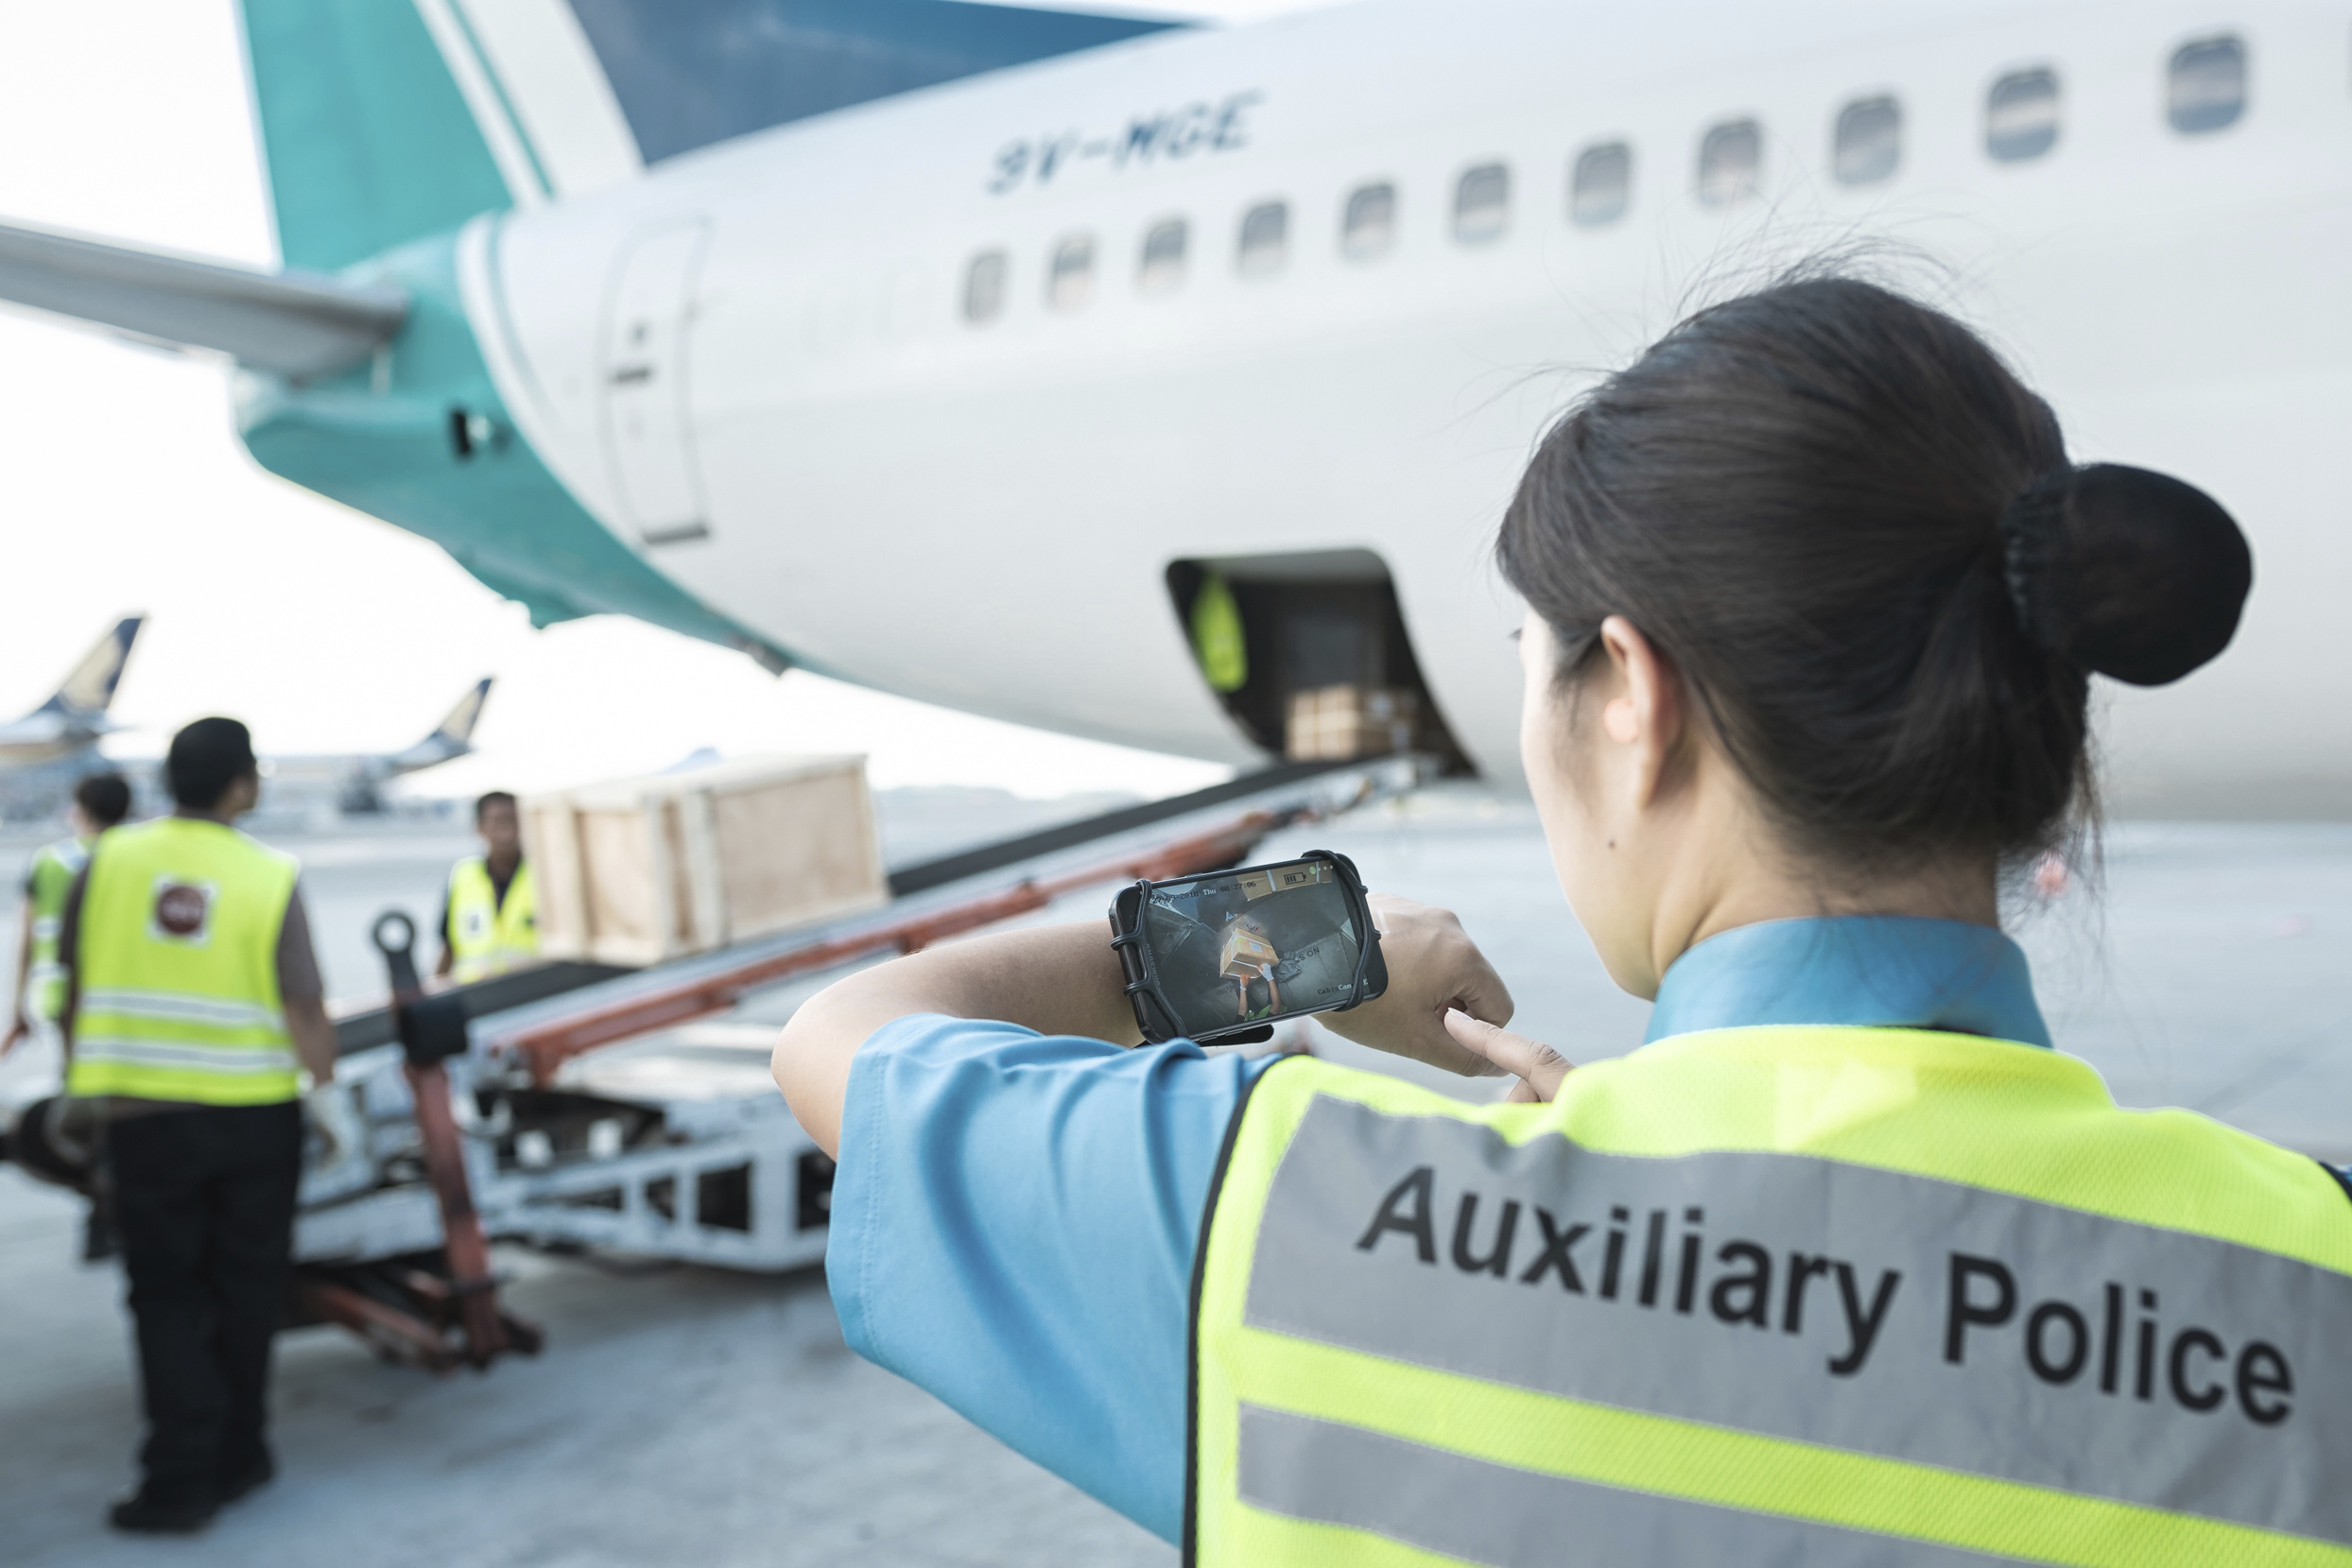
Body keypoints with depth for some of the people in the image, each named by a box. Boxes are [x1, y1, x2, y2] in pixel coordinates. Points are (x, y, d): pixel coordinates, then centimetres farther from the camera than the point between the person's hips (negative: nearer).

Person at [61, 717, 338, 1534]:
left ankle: (182, 1475, 3)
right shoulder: (270, 877, -8)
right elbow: (305, 1009, -9)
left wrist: (80, 1084, 16)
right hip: (256, 1114, -1)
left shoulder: (109, 860, -1)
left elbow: (75, 982, 5)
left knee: (168, 1293, 9)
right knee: (244, 1289, 14)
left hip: (142, 1113, 1)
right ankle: (238, 1456, 24)